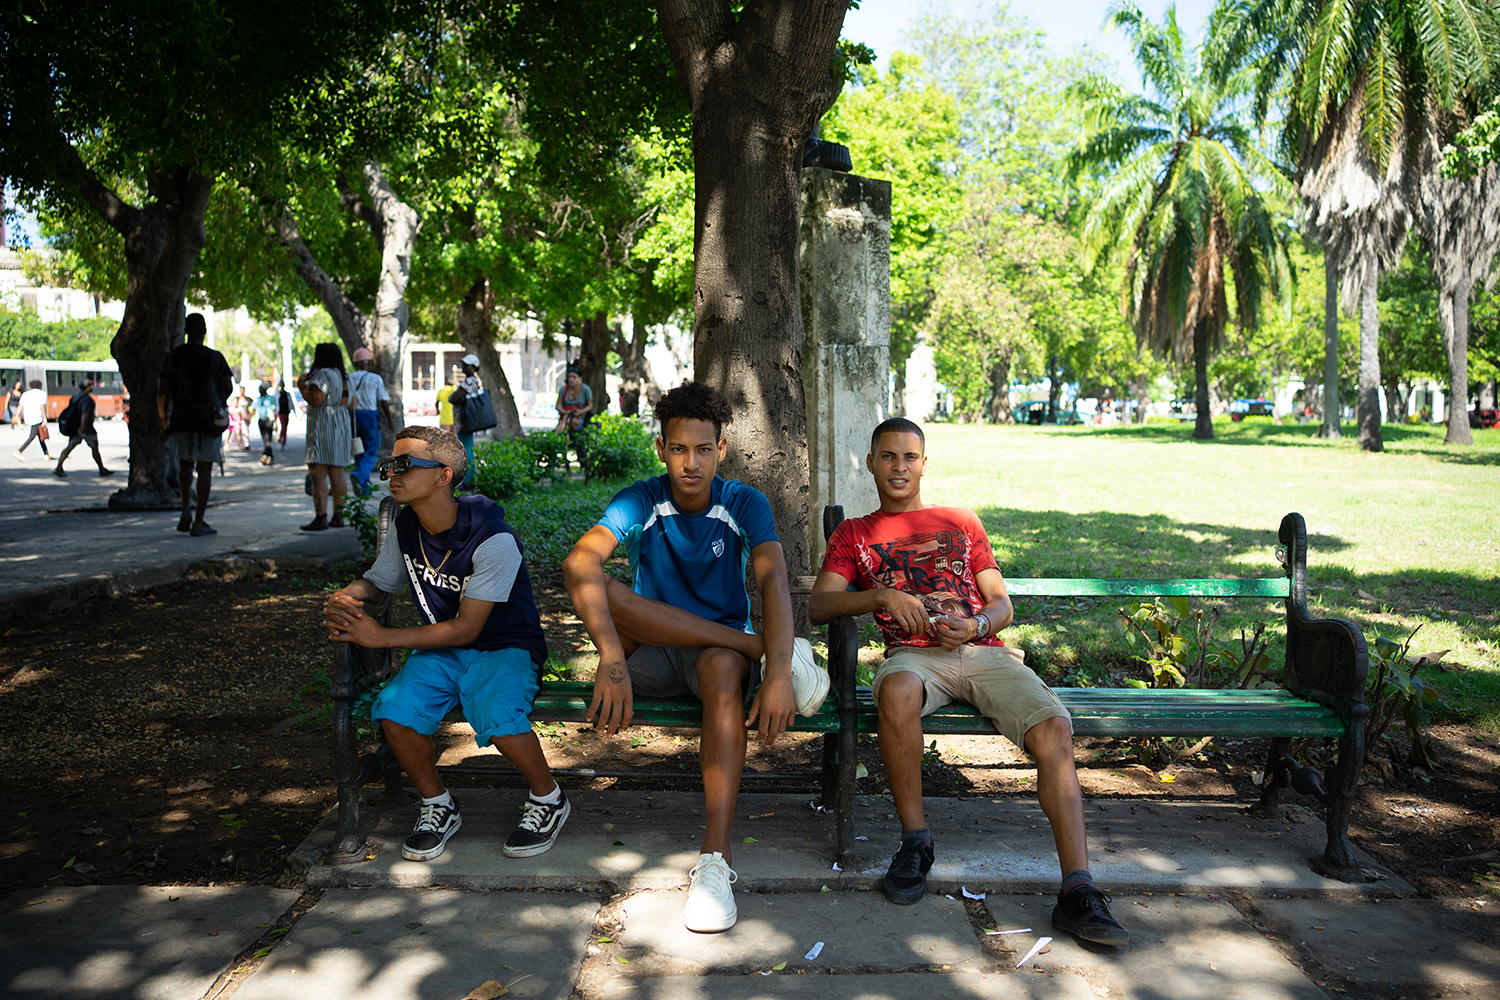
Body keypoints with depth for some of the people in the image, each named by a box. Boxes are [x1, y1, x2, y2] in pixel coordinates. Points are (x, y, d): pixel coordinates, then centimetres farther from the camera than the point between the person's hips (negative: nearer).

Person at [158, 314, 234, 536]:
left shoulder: (173, 357, 2)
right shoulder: (215, 357, -4)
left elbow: (162, 392, 1)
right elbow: (228, 388, 2)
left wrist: (163, 421, 9)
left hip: (180, 419, 2)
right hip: (207, 420, -2)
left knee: (185, 465, 20)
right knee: (204, 469, 3)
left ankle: (186, 507, -1)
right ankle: (198, 522, 1)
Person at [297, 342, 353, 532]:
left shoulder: (323, 374, -12)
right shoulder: (342, 376, 16)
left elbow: (315, 399, -22)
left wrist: (302, 387, -4)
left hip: (322, 427, -9)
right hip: (341, 425, 9)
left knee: (318, 474, -9)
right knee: (337, 474, 11)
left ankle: (320, 518, -13)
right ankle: (338, 516, 13)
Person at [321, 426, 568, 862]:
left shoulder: (493, 539, -22)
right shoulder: (405, 526, 0)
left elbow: (466, 628, -22)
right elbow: (377, 582, 16)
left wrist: (382, 637, -23)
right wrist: (344, 599, -8)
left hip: (504, 648, -5)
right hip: (441, 650, 6)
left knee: (497, 719, -34)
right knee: (394, 710, -23)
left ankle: (548, 799, -2)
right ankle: (437, 805, 4)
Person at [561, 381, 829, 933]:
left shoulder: (745, 504, -5)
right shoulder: (640, 501, -7)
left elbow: (773, 583, -21)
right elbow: (579, 563, -25)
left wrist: (777, 675, -39)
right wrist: (611, 657, -42)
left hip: (720, 649, -1)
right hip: (649, 657, 1)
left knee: (724, 667, -39)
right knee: (604, 590, -29)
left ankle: (715, 858, -41)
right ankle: (766, 650, -26)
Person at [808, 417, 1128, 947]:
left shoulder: (962, 522, 27)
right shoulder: (853, 534, 22)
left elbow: (1002, 602, 19)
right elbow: (818, 606, 7)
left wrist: (976, 625, -5)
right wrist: (882, 596, -11)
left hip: (984, 651, 2)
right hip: (914, 655, -2)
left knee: (1054, 730, -26)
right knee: (897, 693, -39)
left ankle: (1077, 891, -26)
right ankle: (915, 840, -18)